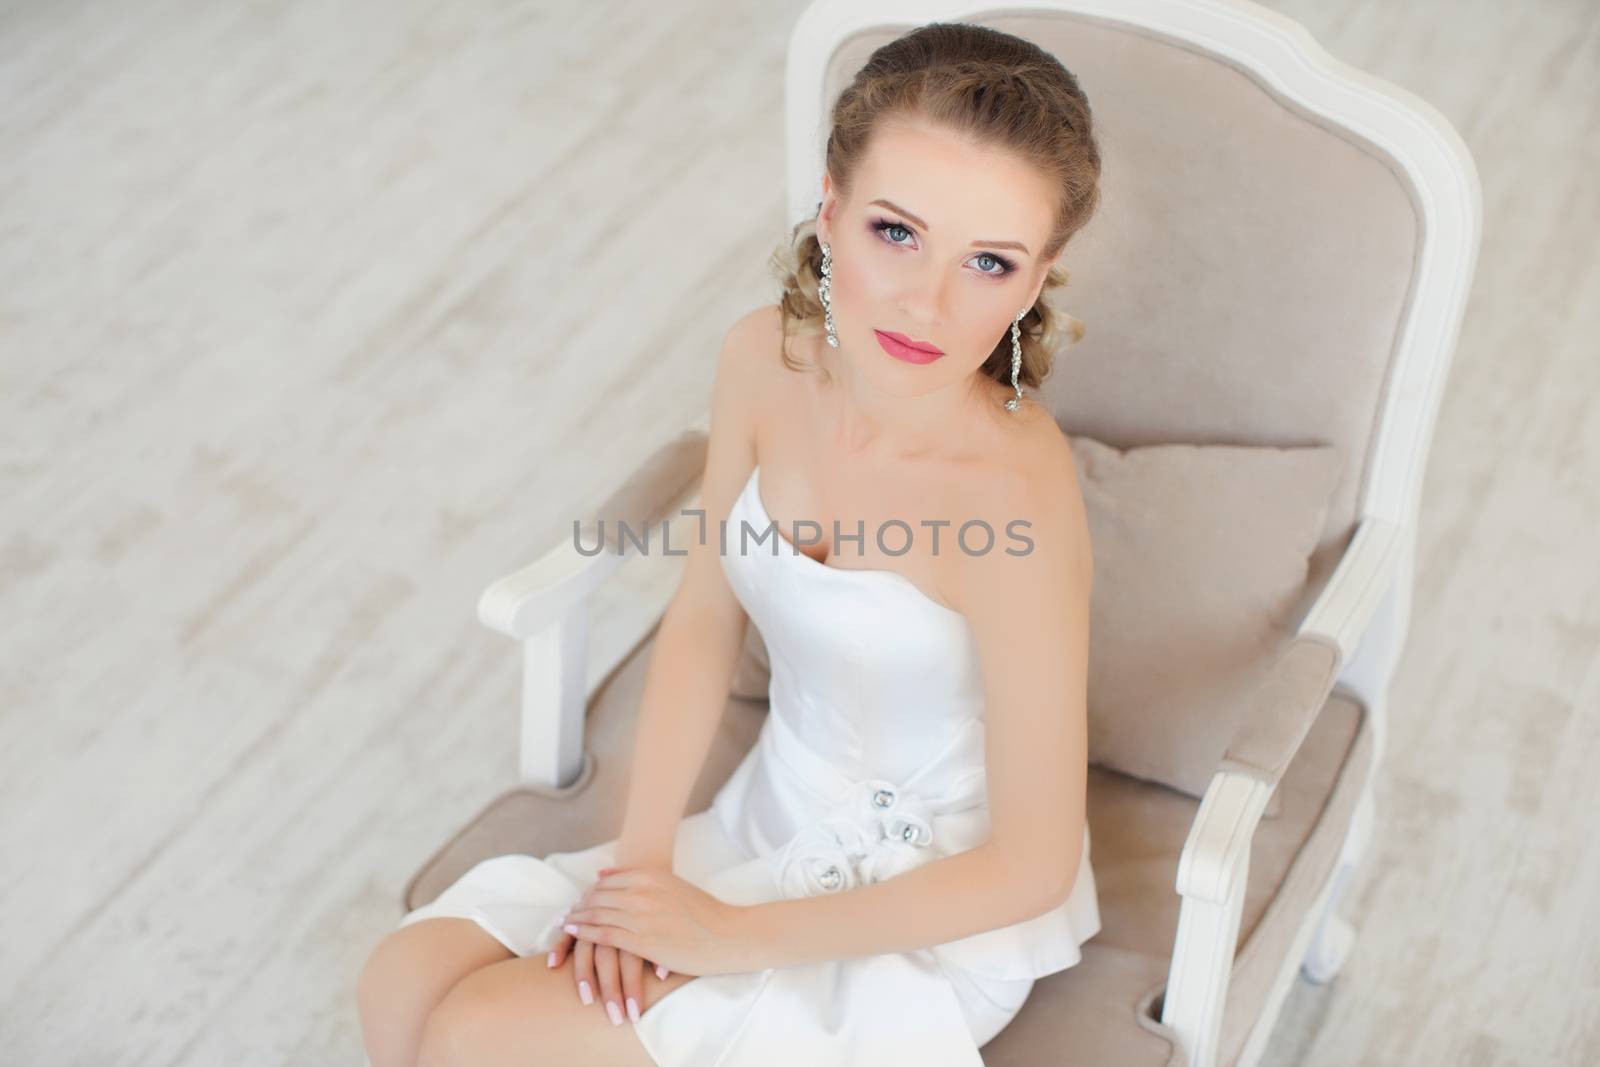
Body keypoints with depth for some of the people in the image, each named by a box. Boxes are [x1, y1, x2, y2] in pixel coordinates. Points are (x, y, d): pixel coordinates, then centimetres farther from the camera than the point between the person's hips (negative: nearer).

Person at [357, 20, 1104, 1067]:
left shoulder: (1013, 491, -31)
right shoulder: (765, 360, -12)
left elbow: (1030, 866, -22)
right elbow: (704, 624, 3)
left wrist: (733, 938, -16)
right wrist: (645, 856, -8)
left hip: (931, 905, -6)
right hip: (772, 818, 6)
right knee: (405, 982, -3)